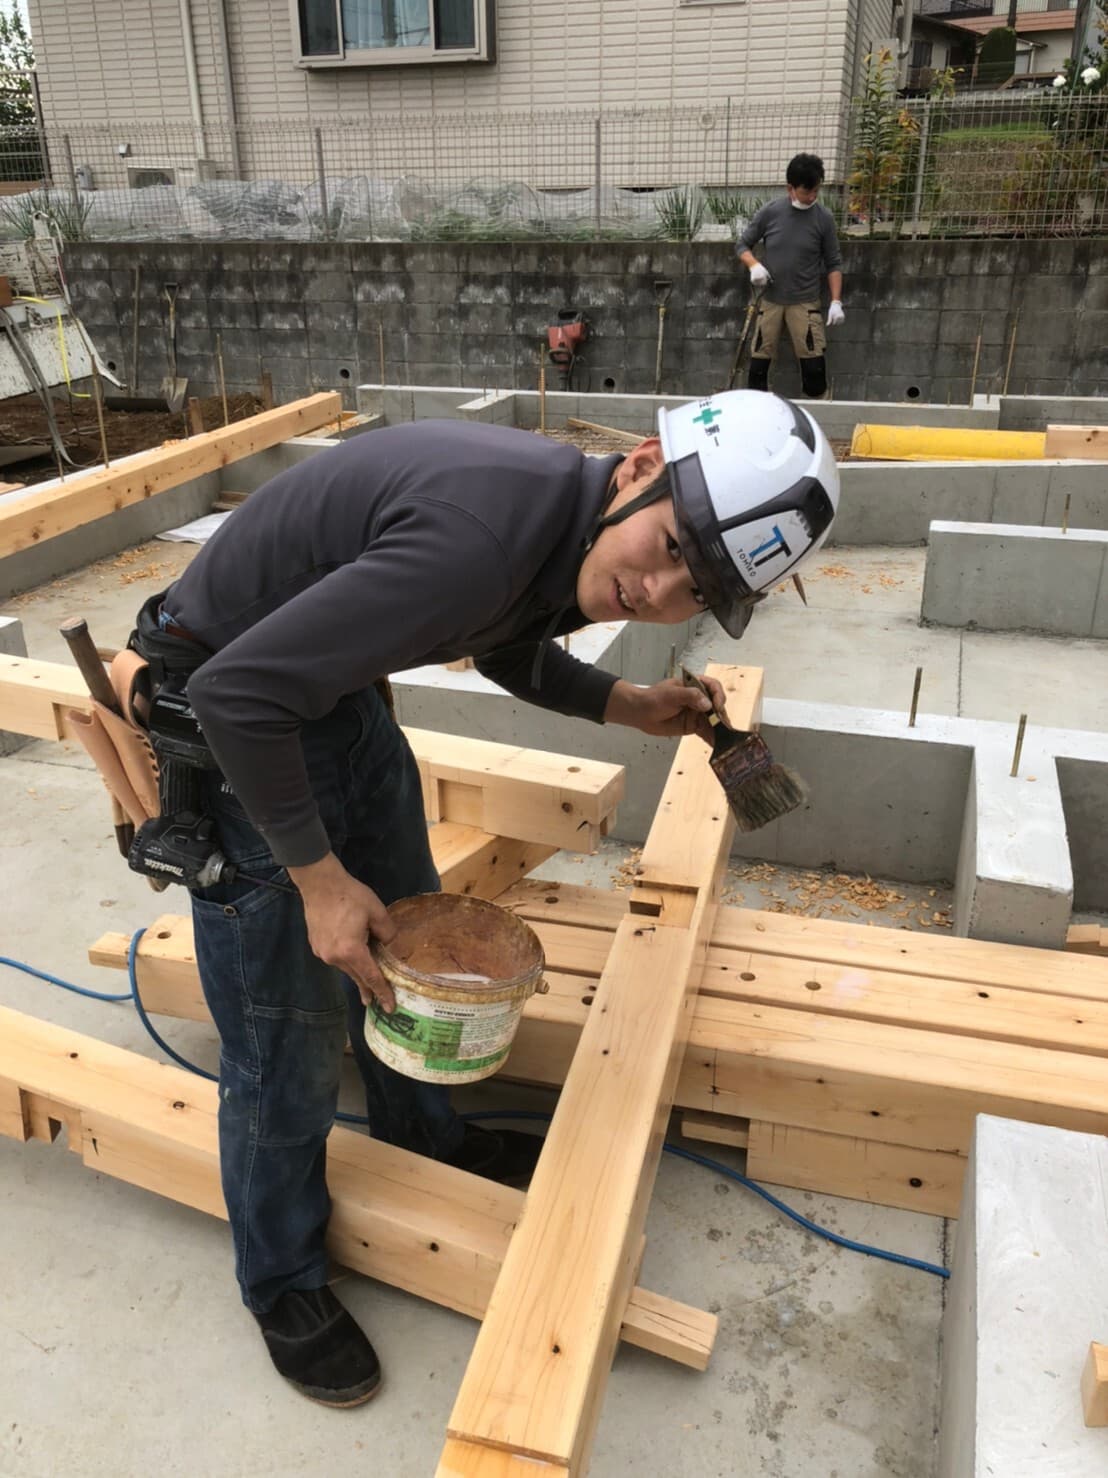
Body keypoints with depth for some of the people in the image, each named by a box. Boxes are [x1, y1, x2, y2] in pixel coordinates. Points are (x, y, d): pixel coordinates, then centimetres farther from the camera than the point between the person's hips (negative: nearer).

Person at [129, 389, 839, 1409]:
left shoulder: (571, 530, -8)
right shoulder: (485, 534, -37)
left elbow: (507, 647, 15)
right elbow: (237, 692, -33)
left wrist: (625, 705, 1)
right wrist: (319, 878, -23)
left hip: (342, 690, 8)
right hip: (235, 718, -8)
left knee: (403, 937, 22)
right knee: (287, 1029, 2)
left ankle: (424, 1133, 50)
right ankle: (284, 1282, 30)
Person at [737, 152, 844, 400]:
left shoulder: (823, 217, -5)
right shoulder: (769, 213, -5)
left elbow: (833, 262, 2)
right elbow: (743, 244, 6)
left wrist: (836, 301, -7)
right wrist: (754, 265, -14)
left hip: (805, 302, -1)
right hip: (770, 300, 1)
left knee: (814, 364, -7)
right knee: (759, 361, 4)